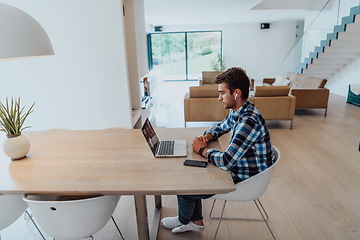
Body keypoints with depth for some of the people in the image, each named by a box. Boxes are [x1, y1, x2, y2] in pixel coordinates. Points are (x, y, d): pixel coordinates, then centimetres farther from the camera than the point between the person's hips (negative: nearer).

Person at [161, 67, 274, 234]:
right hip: (236, 169, 9)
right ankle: (196, 221, 29)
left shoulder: (249, 121, -32)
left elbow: (226, 161, -35)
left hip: (244, 182, -9)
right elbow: (221, 127, 20)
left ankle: (184, 220, 32)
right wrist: (207, 137, -2)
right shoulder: (237, 112, 0)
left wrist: (202, 149, -17)